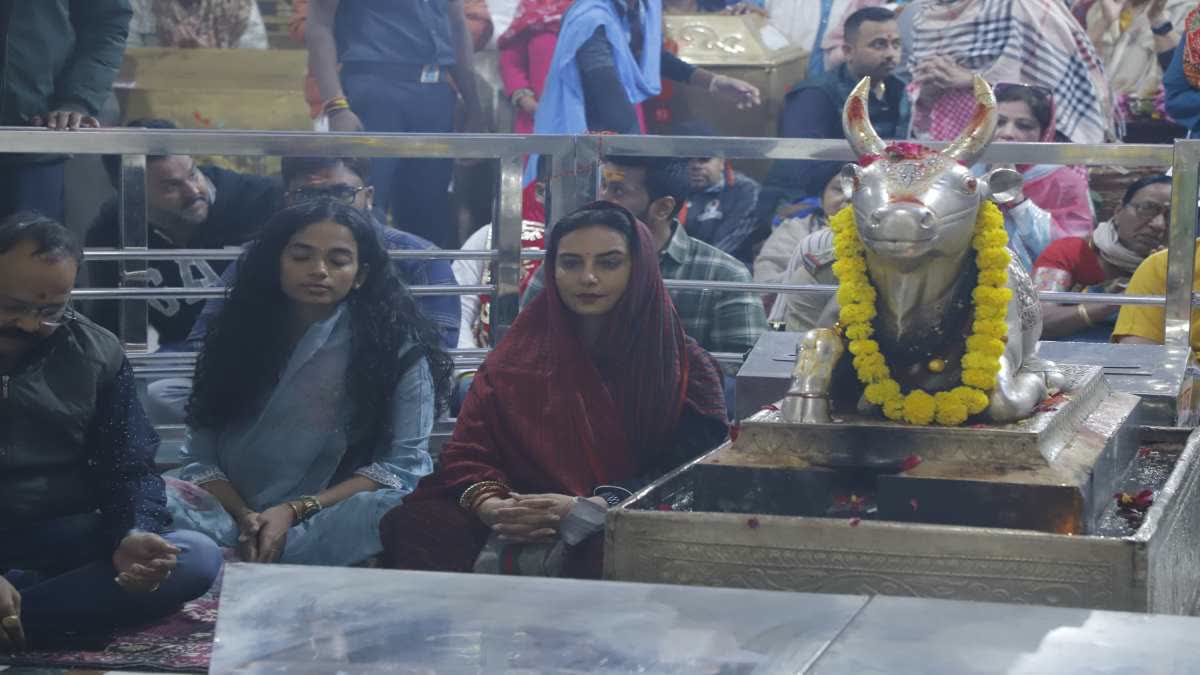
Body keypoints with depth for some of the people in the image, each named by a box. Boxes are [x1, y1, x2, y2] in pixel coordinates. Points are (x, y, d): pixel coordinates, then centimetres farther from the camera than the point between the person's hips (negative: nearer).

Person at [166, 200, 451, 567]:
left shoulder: (397, 344, 3)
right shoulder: (239, 333, 13)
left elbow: (402, 462, -5)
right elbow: (200, 457, 10)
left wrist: (296, 510, -15)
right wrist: (244, 518, -12)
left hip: (328, 523, -2)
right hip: (233, 519, 3)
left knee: (396, 512, -36)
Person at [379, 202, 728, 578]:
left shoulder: (686, 370, 8)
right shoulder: (517, 357, 18)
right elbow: (468, 452, 11)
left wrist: (586, 510, -18)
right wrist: (489, 505, -14)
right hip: (518, 529, 3)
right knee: (417, 524, -25)